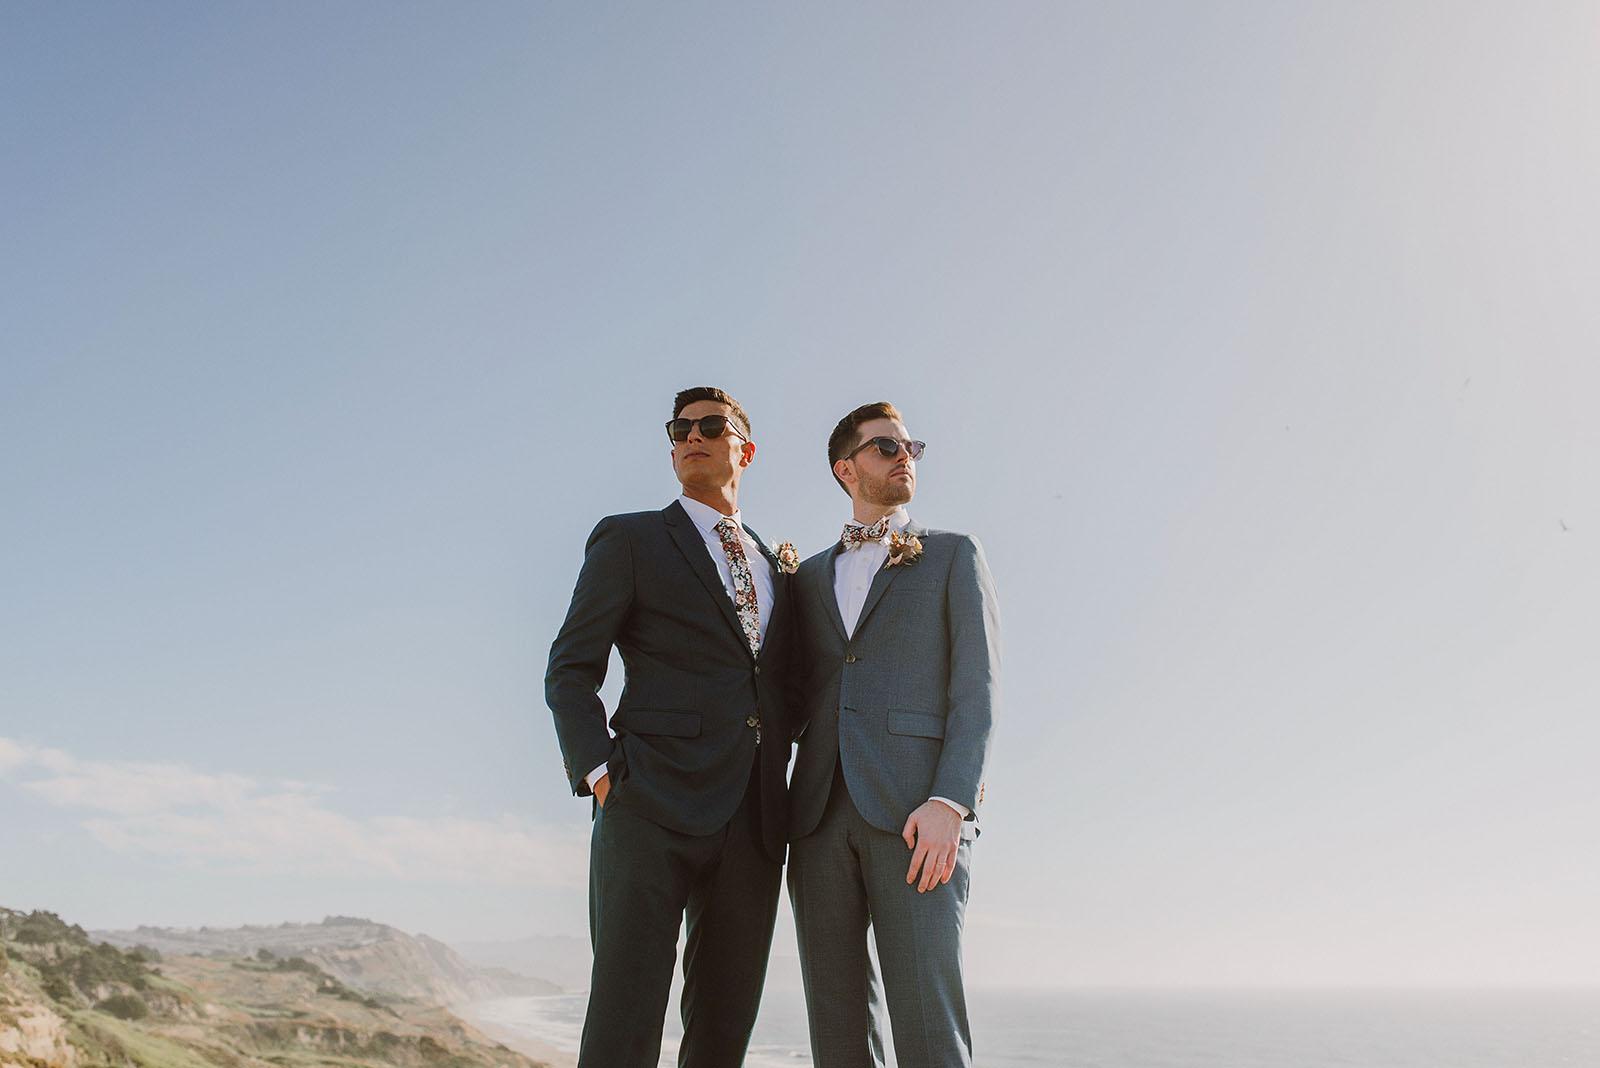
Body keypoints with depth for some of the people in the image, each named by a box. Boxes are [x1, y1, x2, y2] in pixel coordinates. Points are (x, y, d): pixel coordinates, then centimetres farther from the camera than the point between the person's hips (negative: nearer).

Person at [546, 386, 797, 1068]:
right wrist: (601, 772, -11)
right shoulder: (629, 540, 9)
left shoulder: (777, 568, 23)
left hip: (754, 824, 5)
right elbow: (569, 673, 3)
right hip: (650, 813, -4)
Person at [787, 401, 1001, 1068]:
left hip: (916, 811, -4)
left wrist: (950, 802, -13)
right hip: (821, 813, 4)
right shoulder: (810, 576, 24)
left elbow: (977, 688, 0)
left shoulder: (954, 556, 12)